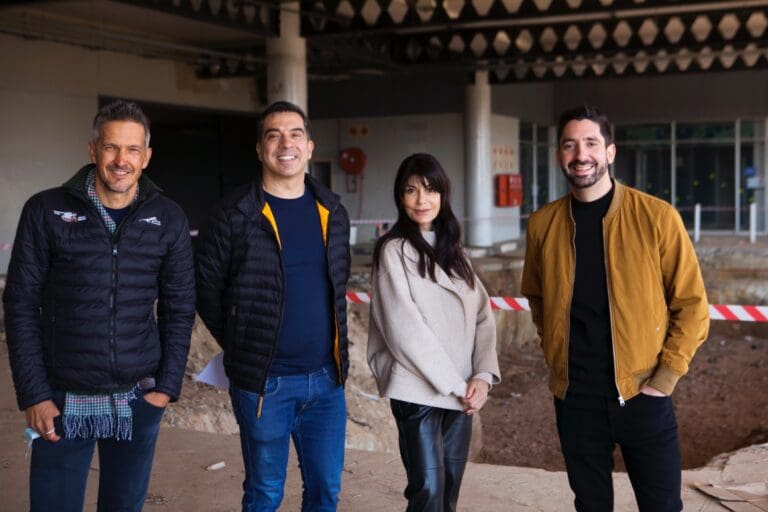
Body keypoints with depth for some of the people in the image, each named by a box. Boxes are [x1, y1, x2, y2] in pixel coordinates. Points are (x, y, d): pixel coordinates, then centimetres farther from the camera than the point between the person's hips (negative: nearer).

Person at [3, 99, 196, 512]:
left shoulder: (167, 219, 1)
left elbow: (179, 308, 6)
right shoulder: (46, 212, -4)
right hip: (62, 401, -1)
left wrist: (168, 386, -1)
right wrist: (33, 395, -7)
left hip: (138, 401, 2)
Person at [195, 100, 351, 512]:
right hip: (264, 381, -4)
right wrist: (242, 347, 1)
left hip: (326, 378, 4)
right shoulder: (234, 215, -9)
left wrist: (331, 345, 11)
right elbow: (206, 289, -4)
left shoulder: (333, 211, 6)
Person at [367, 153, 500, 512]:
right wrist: (455, 383, -11)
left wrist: (483, 375, -6)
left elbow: (482, 316, 9)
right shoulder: (394, 250, -3)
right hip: (418, 389, -6)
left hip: (461, 391, 6)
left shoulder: (453, 250, 15)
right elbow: (405, 329, -11)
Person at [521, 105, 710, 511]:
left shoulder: (656, 217, -8)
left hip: (641, 394, -2)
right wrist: (556, 354, 8)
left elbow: (692, 305, -5)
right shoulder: (542, 224, 1)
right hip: (574, 397, 3)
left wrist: (666, 376, -9)